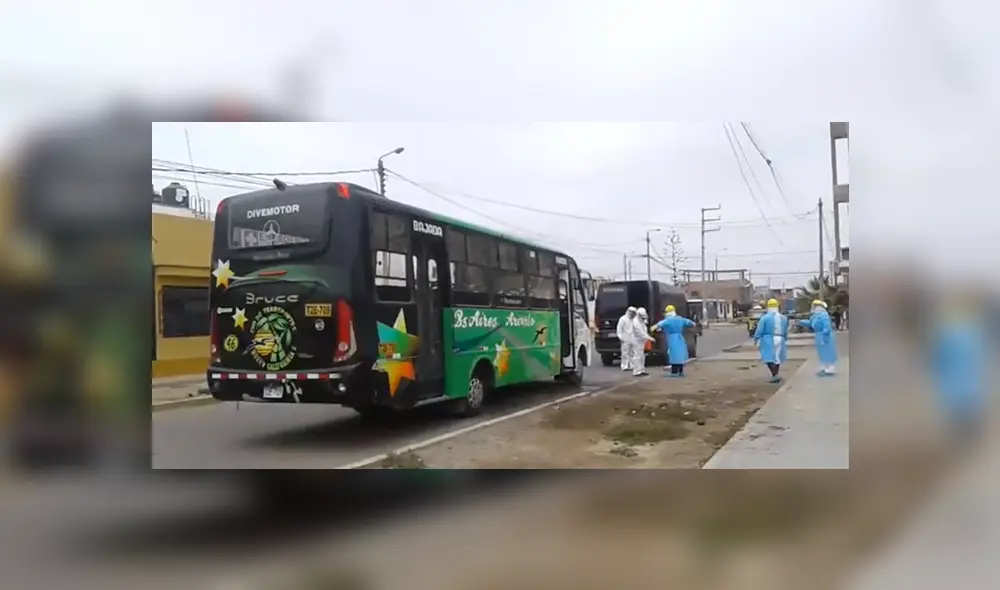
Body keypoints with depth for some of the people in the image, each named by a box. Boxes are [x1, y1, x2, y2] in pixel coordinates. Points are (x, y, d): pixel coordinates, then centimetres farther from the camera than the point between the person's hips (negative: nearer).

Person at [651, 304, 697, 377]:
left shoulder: (668, 320, -10)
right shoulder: (679, 319, 13)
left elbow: (661, 323, -31)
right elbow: (688, 322, 29)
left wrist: (656, 326, -49)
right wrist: (693, 324, 52)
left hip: (672, 341, -7)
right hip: (680, 339, 7)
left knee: (674, 355, -8)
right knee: (680, 355, 13)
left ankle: (674, 372, -9)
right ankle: (680, 371, 18)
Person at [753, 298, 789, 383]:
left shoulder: (765, 317, -7)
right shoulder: (783, 318, 10)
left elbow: (759, 330, -8)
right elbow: (785, 332, 15)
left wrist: (756, 340, 3)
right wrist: (784, 340, 27)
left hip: (768, 340, -5)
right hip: (779, 340, 5)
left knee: (769, 358, -3)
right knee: (777, 358, 15)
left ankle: (775, 376, -15)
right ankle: (776, 376, 20)